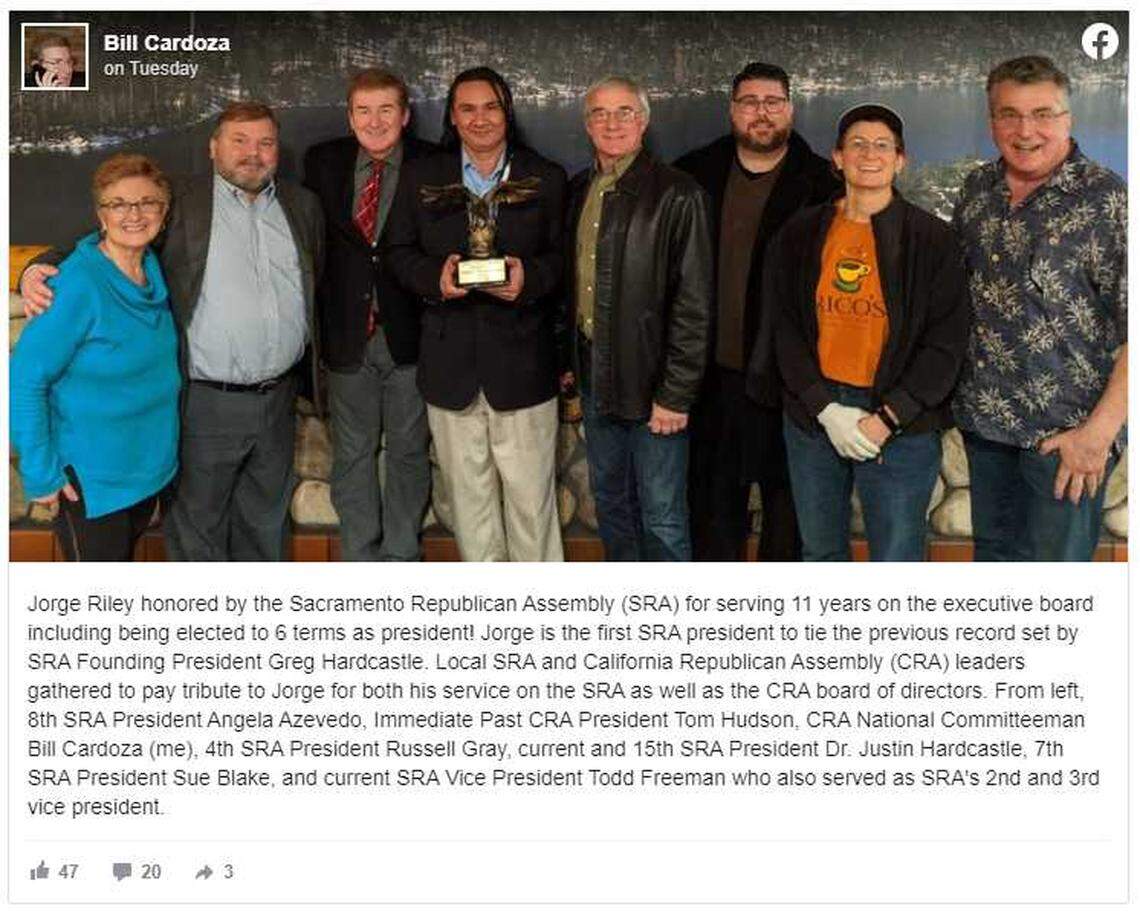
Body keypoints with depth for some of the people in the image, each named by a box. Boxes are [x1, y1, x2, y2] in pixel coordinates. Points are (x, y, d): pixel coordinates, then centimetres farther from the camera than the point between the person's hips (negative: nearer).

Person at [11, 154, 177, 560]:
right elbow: (24, 381, -22)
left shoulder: (154, 268, -1)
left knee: (124, 557, 24)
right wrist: (40, 473, -20)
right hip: (91, 478, -7)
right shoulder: (78, 284, -23)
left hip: (149, 464, 7)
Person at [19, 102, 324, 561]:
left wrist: (319, 377, 11)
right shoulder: (179, 205, -6)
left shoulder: (303, 205, 8)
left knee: (265, 520, 21)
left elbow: (322, 288, 14)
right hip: (205, 402, -4)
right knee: (197, 525, 10)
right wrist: (39, 269, -26)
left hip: (278, 398, 4)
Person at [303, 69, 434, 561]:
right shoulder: (323, 163, 2)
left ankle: (400, 557, 25)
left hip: (409, 335, -2)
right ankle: (360, 558, 25)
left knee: (408, 451, 11)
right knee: (352, 453, 12)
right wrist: (319, 319, -5)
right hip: (347, 335, 2)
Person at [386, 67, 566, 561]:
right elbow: (399, 252, 7)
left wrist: (530, 277, -17)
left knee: (531, 494, 1)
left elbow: (564, 255, 4)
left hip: (522, 359, -2)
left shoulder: (546, 178, 5)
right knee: (468, 493, 11)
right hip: (450, 364, 2)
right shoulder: (420, 177, 8)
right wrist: (436, 277, -13)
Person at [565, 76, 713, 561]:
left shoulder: (678, 195, -12)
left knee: (661, 517, 0)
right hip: (595, 375, 7)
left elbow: (694, 302, -14)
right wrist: (568, 357, 9)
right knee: (610, 502, 18)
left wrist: (676, 394, -16)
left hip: (652, 381, -7)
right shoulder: (579, 191, 9)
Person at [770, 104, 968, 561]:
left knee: (896, 558, -1)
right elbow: (784, 327, 2)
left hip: (901, 424, -3)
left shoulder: (931, 238, -2)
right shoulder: (801, 233, 5)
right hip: (814, 415, 3)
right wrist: (826, 409, -9)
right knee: (820, 552, 15)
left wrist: (887, 419, -13)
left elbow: (946, 343, -5)